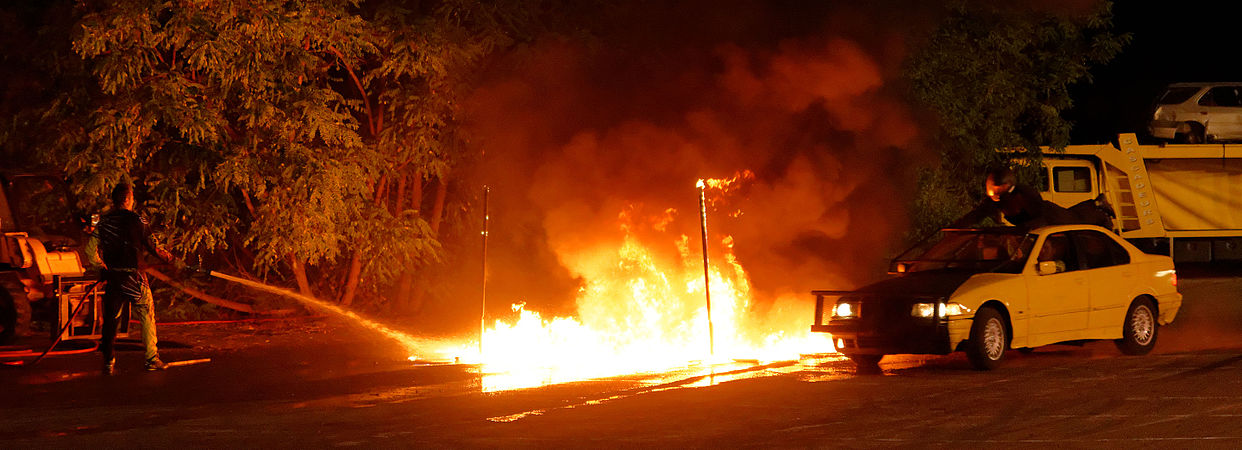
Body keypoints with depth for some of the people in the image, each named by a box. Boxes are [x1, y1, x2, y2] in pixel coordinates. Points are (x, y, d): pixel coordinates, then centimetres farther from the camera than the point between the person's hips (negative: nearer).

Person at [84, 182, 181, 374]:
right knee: (147, 316, 9)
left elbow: (90, 249, -1)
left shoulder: (104, 221, 1)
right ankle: (152, 359, 10)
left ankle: (108, 361, 10)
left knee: (111, 319, 11)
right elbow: (152, 247, -5)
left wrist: (101, 266, 14)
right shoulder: (135, 220, -9)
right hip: (133, 277, -4)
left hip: (112, 277, 4)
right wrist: (173, 261, 6)